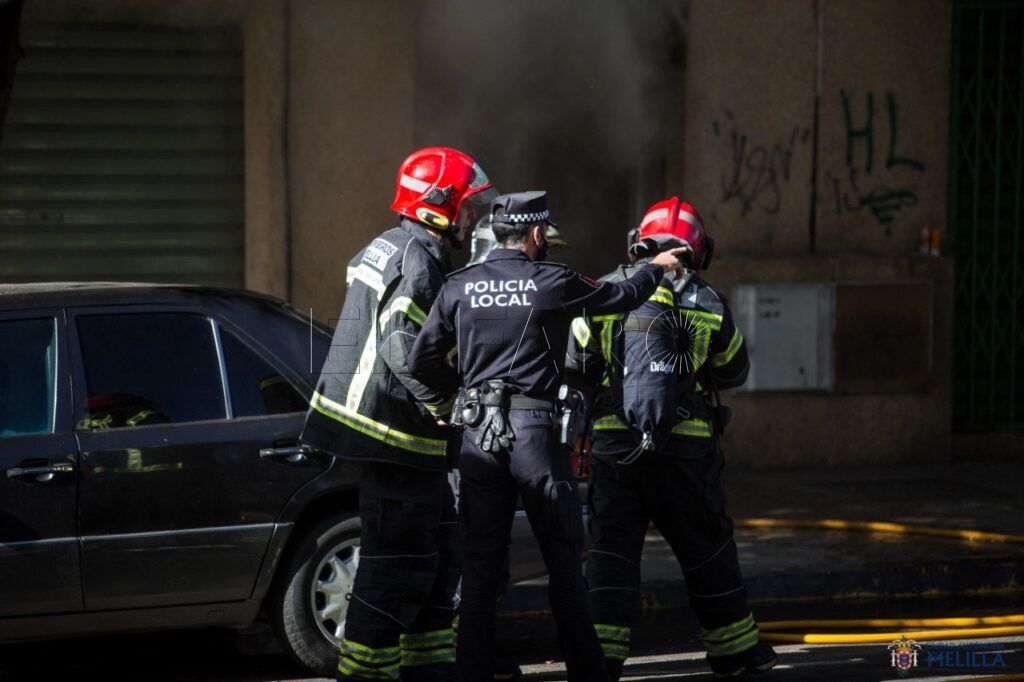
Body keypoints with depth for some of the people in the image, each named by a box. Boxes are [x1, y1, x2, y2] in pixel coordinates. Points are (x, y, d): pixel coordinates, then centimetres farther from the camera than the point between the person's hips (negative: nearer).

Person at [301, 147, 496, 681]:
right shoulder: (420, 258, -15)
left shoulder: (389, 248, 18)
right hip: (396, 435, -11)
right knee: (398, 562, -7)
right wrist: (444, 405, -21)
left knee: (440, 553, 17)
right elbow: (401, 344, -26)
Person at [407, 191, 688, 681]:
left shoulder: (459, 286, 3)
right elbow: (620, 296, 11)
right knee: (563, 560, 6)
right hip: (534, 431, -3)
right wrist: (657, 268, 31)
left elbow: (421, 361, 4)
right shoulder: (550, 283, -5)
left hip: (478, 435, 3)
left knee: (480, 565, 7)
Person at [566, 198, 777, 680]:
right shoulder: (708, 303, 4)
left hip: (613, 444, 0)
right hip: (686, 447, 0)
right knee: (707, 550, 12)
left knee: (611, 550, 3)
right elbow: (733, 371, 16)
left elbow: (573, 367, 6)